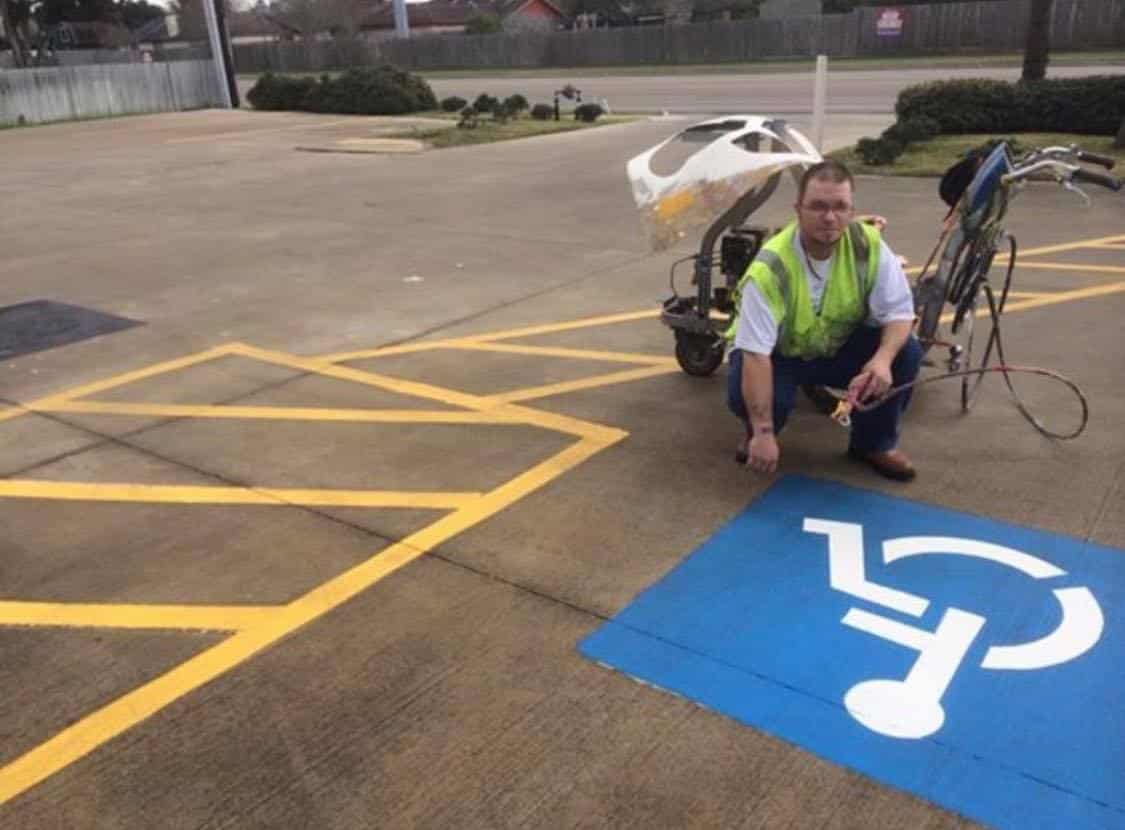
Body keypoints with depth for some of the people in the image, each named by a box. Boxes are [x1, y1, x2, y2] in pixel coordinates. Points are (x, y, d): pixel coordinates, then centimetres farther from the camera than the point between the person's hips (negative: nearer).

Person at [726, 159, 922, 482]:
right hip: (777, 355, -4)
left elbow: (899, 312, -16)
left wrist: (882, 359, -39)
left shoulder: (868, 244, -20)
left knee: (905, 351, -20)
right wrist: (763, 433, -38)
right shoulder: (771, 267, -32)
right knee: (745, 394, -34)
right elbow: (755, 354, -35)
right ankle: (757, 430, 5)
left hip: (839, 348, 4)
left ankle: (874, 442, 3)